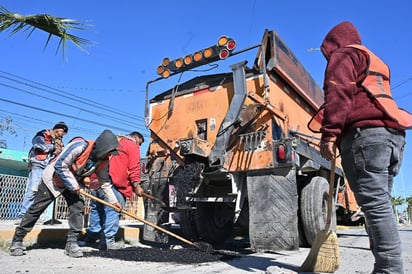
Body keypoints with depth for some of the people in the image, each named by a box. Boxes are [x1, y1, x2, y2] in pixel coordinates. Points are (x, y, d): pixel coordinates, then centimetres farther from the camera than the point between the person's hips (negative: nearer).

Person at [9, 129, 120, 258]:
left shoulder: (103, 161, -13)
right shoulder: (80, 146, -35)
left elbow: (105, 182, -1)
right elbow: (60, 165, -31)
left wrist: (114, 201, -1)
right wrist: (72, 185, -25)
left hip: (74, 183, 6)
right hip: (53, 178, -5)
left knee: (78, 207, -9)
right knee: (36, 208, 2)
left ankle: (71, 243, 1)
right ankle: (17, 240, 19)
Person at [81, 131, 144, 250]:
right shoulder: (132, 146, 5)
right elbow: (134, 167, -6)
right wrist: (136, 185, -7)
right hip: (114, 184, -8)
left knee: (96, 209, 16)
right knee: (113, 211, -5)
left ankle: (91, 237, 23)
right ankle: (107, 241, -6)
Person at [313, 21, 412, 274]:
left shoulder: (343, 55, 9)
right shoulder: (376, 63, 36)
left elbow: (338, 93, -9)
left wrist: (330, 133, -17)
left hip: (365, 132, -9)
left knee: (375, 204, -14)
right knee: (380, 204, 6)